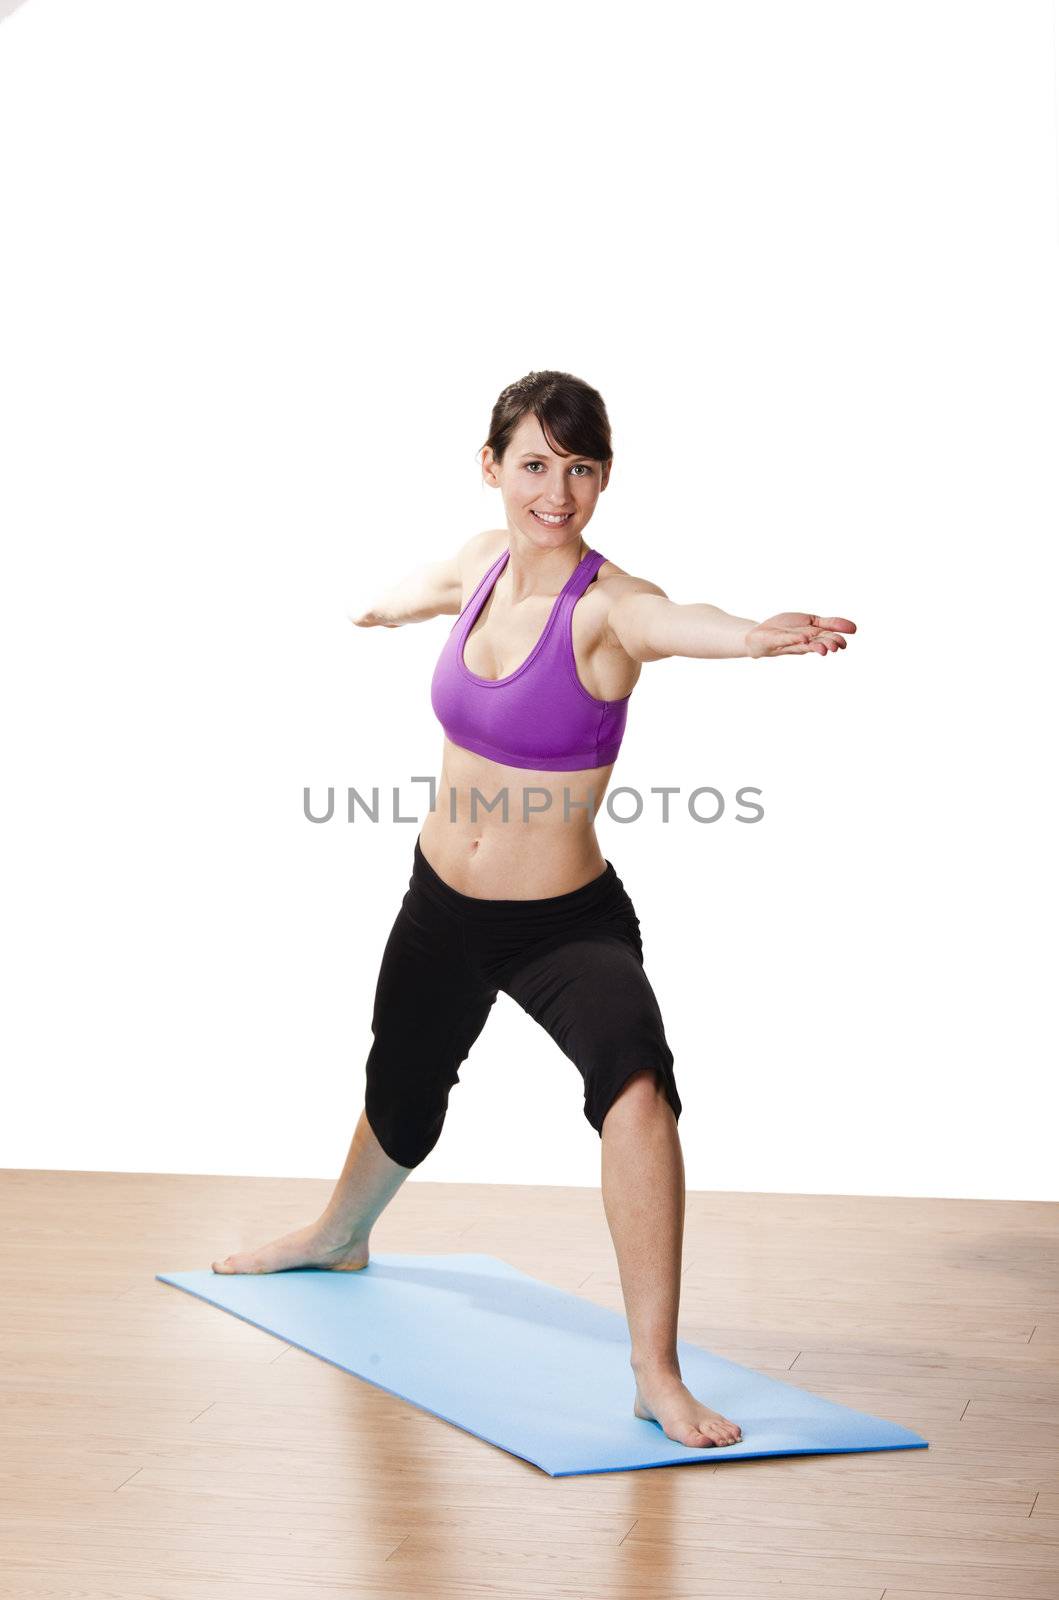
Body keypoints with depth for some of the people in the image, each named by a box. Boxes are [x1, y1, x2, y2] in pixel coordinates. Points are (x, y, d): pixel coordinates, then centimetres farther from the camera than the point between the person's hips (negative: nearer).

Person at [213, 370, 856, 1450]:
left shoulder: (608, 608, -21)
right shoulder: (484, 561, -4)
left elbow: (681, 623, -46)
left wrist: (758, 635, -69)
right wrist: (387, 606, 46)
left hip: (567, 925, -5)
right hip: (441, 906, 6)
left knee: (636, 1087, -33)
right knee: (401, 1106, 26)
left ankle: (657, 1377, -25)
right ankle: (340, 1237, 61)